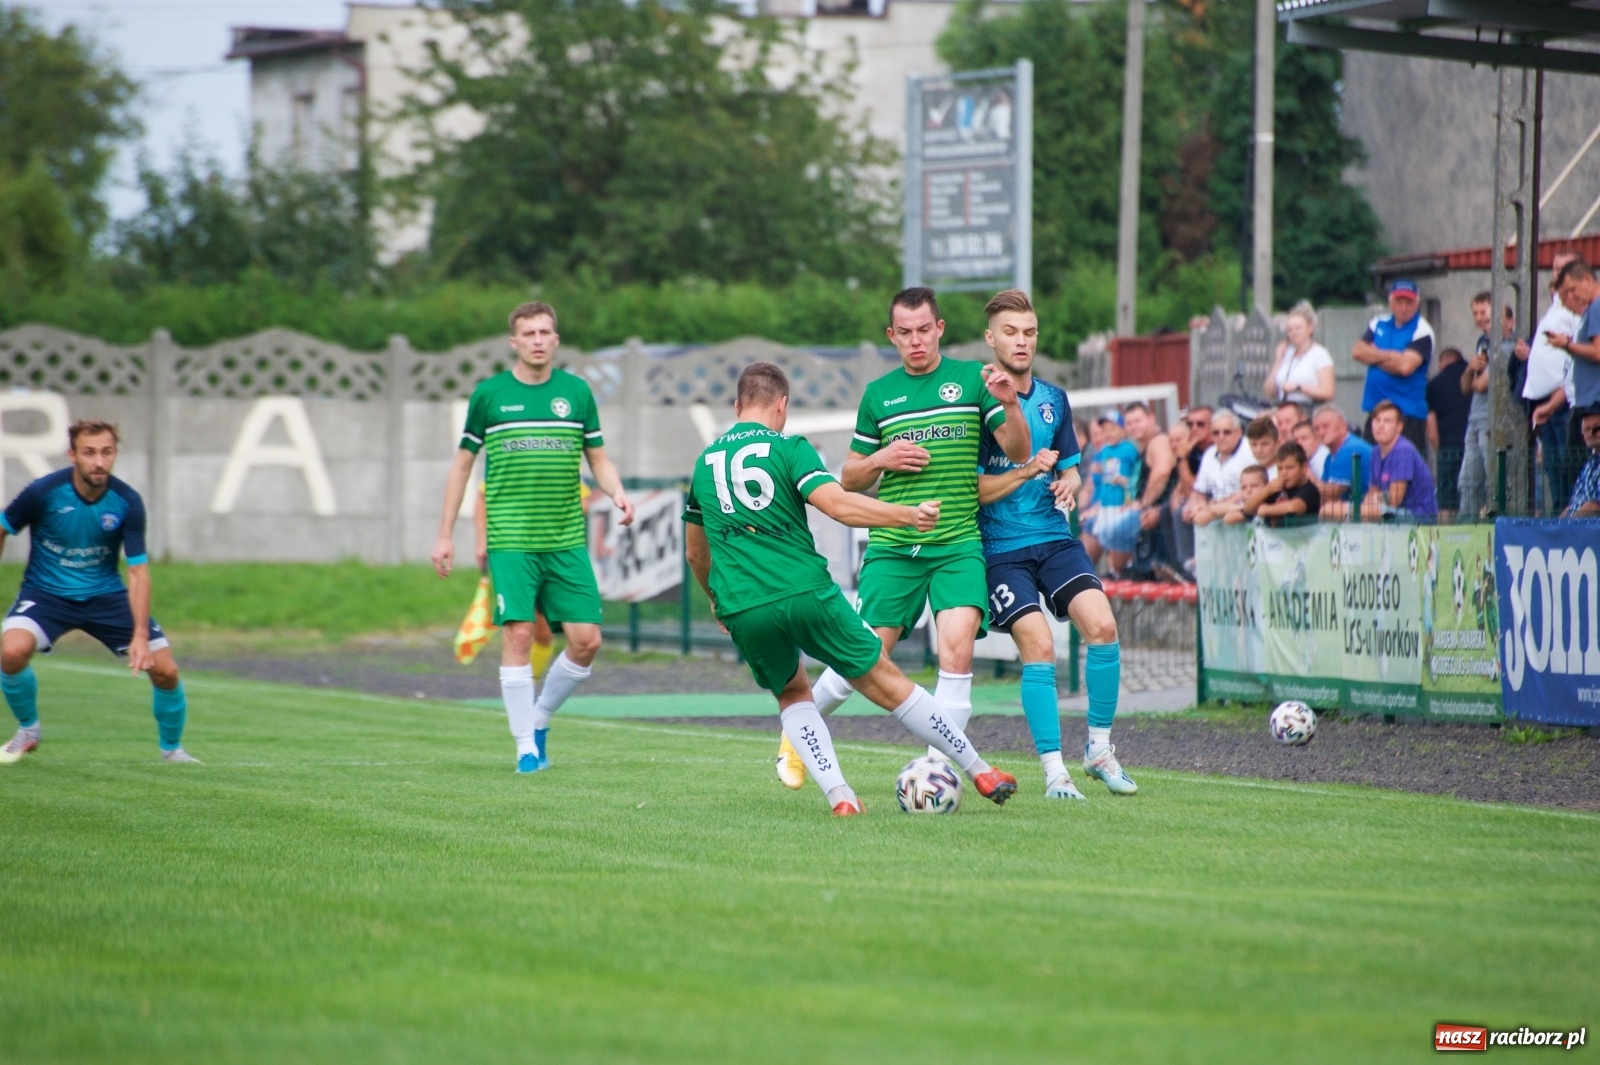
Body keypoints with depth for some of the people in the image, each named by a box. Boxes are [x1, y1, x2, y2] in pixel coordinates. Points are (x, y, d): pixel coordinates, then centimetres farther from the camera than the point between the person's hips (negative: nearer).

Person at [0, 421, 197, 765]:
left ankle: (172, 748, 22)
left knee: (165, 670, -8)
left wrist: (141, 636, -22)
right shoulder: (43, 492, -20)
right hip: (46, 592, -1)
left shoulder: (127, 502, -16)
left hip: (106, 594, 2)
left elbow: (138, 570, -14)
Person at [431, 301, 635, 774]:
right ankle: (526, 746, -3)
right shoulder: (489, 394, 3)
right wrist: (445, 535, 8)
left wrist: (617, 492, -7)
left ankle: (540, 717, 20)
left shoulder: (576, 391, 8)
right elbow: (463, 464, 11)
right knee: (518, 633, -12)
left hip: (566, 540, 3)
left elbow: (598, 459, 14)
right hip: (511, 540, -2)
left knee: (586, 639, -4)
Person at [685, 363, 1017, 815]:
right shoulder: (788, 448, 2)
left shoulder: (704, 461, 17)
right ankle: (980, 771, 15)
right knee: (884, 681, 7)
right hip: (806, 592, -3)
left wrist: (717, 600, 43)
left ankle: (837, 795, 4)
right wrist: (908, 514, -11)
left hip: (741, 609, 3)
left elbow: (695, 551, 27)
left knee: (792, 694, 25)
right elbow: (836, 503, -15)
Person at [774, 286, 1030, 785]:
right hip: (891, 546, 1)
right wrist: (881, 459, -6)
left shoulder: (971, 378, 5)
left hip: (959, 544, -1)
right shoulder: (878, 394, 9)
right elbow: (849, 479, 15)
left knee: (956, 651, -19)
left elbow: (1018, 453, 1)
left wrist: (1010, 404, -18)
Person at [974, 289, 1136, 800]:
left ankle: (1099, 748, 3)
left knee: (1102, 625, -14)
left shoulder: (1054, 401, 11)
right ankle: (1054, 771, -7)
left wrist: (1067, 484, -2)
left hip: (1055, 537, 4)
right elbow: (971, 489, -8)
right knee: (1038, 647, -17)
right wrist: (1026, 472, -21)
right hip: (1000, 548, -4)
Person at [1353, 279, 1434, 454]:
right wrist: (1390, 356, -7)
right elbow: (1358, 351, 3)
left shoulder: (1422, 331, -6)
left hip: (1408, 413, -6)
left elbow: (1405, 366, -17)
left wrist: (1374, 356, -1)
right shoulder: (1379, 324, 14)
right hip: (1375, 409, 6)